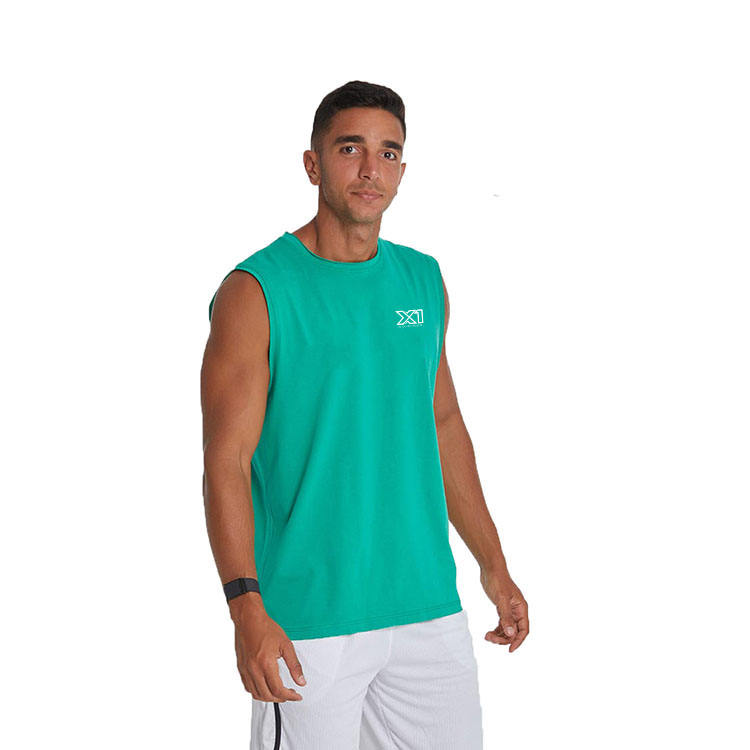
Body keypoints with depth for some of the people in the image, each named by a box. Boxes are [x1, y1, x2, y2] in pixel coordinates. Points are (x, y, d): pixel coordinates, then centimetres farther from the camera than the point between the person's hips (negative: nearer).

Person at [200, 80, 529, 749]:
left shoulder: (424, 281, 9)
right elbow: (226, 462, -13)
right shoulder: (255, 293, -8)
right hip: (307, 618, -5)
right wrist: (247, 609, -22)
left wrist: (493, 565, 17)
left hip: (429, 608, 6)